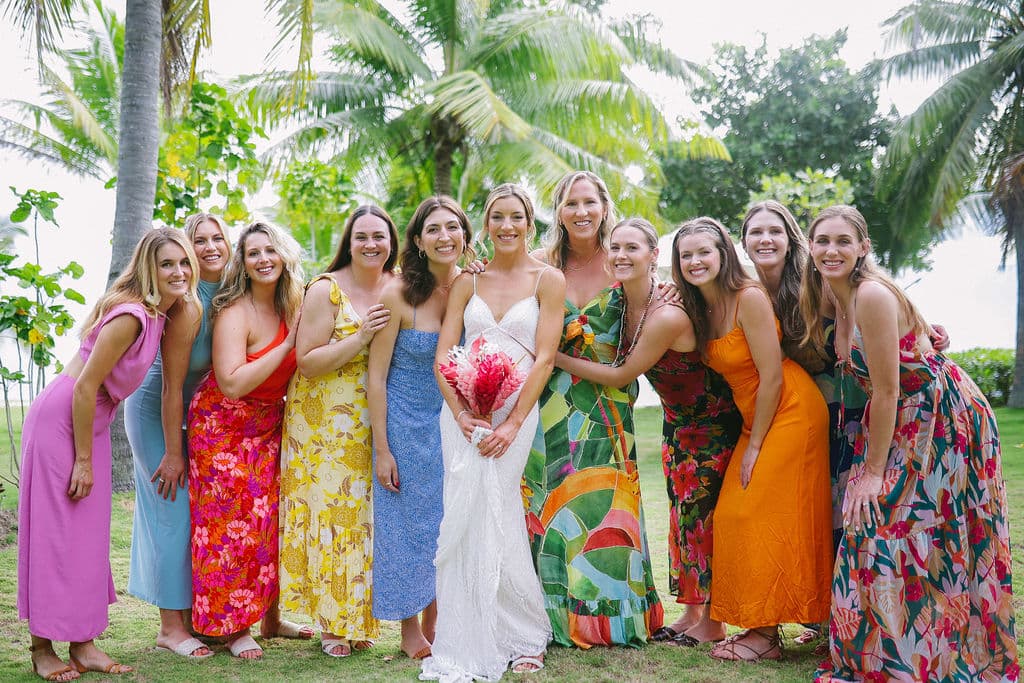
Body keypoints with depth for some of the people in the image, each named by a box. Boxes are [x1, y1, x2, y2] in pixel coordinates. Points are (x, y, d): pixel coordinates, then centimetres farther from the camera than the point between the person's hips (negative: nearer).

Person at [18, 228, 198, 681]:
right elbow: (84, 387, -22)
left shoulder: (158, 313, 4)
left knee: (89, 531, 10)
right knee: (56, 530, 0)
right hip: (59, 419, -9)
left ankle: (82, 643, 19)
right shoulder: (131, 315, -23)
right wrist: (83, 461, -18)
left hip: (90, 420, 9)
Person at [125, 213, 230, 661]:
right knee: (174, 511, -4)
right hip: (154, 409, -7)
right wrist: (173, 453, -19)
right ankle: (171, 626, 7)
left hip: (193, 407, 7)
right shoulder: (187, 305, -26)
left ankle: (191, 615, 23)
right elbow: (172, 386, -23)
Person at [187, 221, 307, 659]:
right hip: (224, 426, -6)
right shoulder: (235, 312, -18)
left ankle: (271, 618, 21)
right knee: (232, 524, -4)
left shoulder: (289, 307, 1)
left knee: (270, 519, 9)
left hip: (269, 426, 7)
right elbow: (232, 383, -27)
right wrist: (287, 344, -25)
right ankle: (234, 628, 7)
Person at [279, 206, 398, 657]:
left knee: (364, 514, 6)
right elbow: (306, 362, -11)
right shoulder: (325, 290, -9)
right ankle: (332, 623, 11)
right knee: (330, 513, -2)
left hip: (376, 424, 4)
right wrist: (360, 338, -23)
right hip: (325, 422, -4)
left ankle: (358, 618, 20)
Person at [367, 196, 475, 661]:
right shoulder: (397, 295, -14)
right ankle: (410, 628, 23)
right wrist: (381, 449, -12)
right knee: (408, 522, 6)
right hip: (406, 424, -3)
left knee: (448, 520, 10)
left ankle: (435, 622, 27)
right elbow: (376, 375, -10)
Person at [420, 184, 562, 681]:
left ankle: (525, 637, 16)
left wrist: (512, 424, -13)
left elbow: (544, 359, -5)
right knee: (465, 522, -1)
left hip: (515, 413, -3)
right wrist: (462, 415, -9)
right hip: (463, 412, 3)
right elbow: (442, 355, 5)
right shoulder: (468, 282, 11)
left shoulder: (548, 280, 2)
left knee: (497, 520, -5)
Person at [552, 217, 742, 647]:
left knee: (701, 514, -1)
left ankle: (711, 623, 13)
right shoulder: (620, 303, -8)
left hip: (713, 422, -8)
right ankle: (691, 612, 23)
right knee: (682, 513, 12)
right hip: (677, 420, 8)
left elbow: (621, 376, -24)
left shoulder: (666, 317, -31)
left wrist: (555, 358, -20)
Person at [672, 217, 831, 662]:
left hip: (791, 412, -8)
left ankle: (767, 635, 3)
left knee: (764, 516, -7)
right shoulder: (700, 309, 6)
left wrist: (754, 446, -13)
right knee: (734, 516, 7)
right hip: (755, 416, 9)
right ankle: (757, 625, 16)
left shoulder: (749, 297, -18)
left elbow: (772, 377, -18)